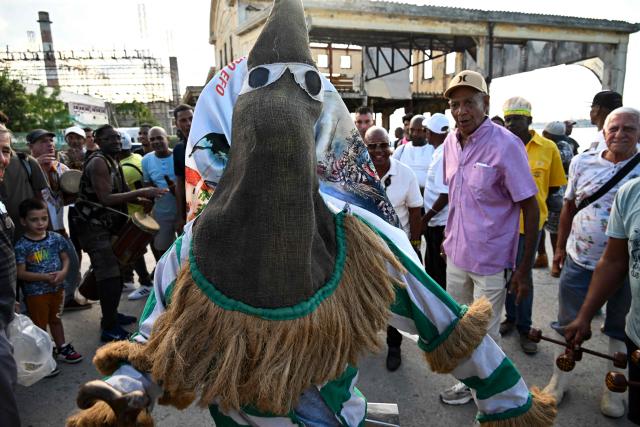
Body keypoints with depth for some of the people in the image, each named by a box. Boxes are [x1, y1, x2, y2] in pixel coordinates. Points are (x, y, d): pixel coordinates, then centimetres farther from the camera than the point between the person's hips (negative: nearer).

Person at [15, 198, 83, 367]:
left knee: (56, 319, 22)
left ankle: (62, 348, 37)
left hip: (57, 288, 4)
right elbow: (20, 273, -16)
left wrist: (63, 272, -17)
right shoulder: (21, 246, -16)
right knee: (40, 325, 11)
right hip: (35, 293, -4)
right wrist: (45, 277, -24)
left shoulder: (56, 238, -5)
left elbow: (65, 258, 2)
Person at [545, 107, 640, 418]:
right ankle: (560, 378, 33)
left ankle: (614, 388, 36)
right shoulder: (582, 162, 0)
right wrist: (560, 247, 10)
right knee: (569, 324, 13)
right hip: (579, 262, 2)